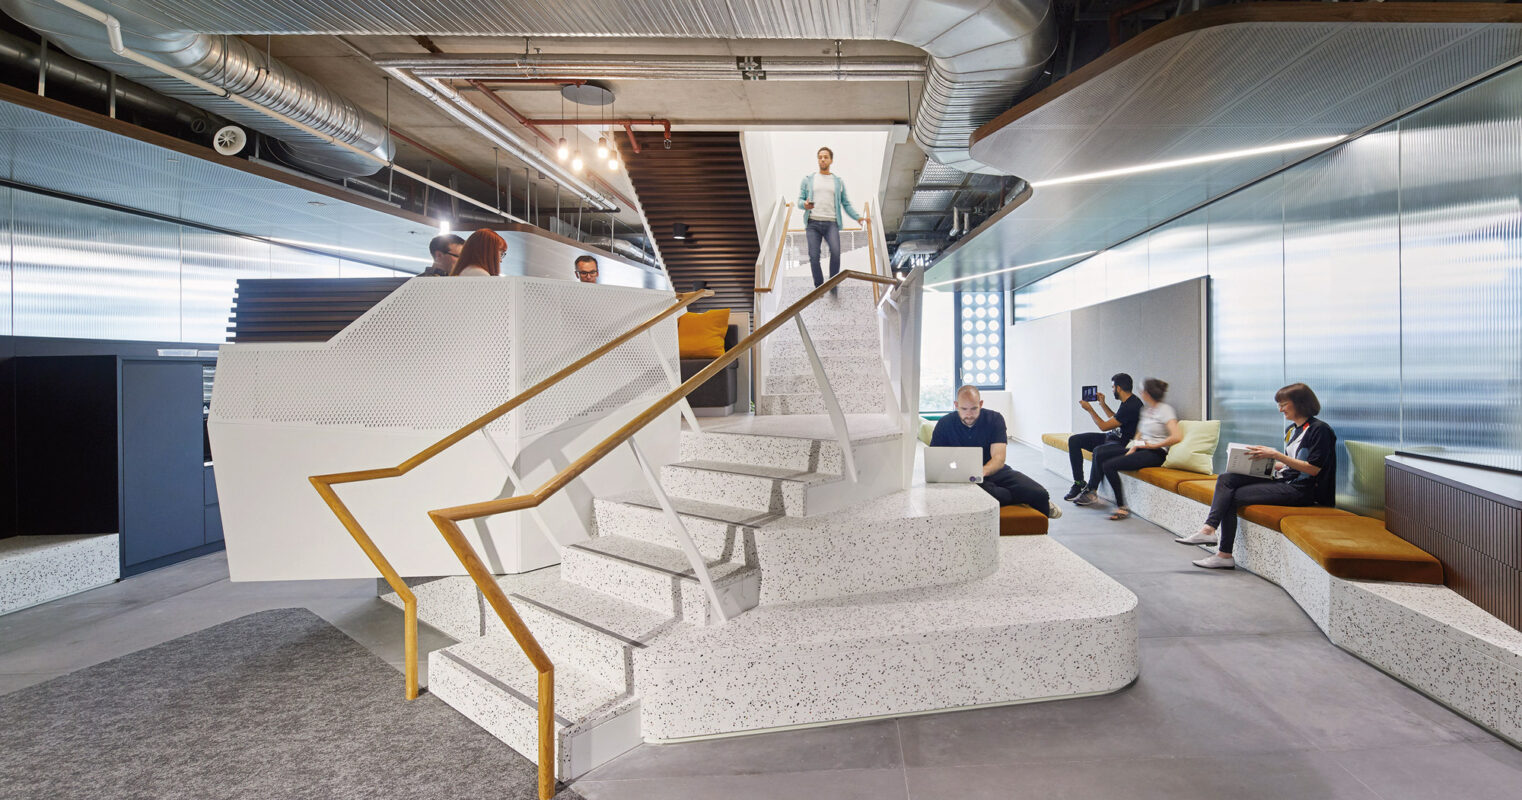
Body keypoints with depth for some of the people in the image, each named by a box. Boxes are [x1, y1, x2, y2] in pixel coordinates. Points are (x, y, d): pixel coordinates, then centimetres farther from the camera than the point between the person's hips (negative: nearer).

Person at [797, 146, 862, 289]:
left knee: (835, 252, -22)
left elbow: (846, 204, 16)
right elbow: (800, 200, 10)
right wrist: (805, 204, -15)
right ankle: (819, 286, 11)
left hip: (831, 223, 0)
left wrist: (858, 217, 4)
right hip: (813, 223, 0)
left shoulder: (838, 181, 16)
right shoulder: (808, 179, 13)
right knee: (814, 256, -5)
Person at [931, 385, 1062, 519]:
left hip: (994, 471, 2)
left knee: (1039, 494, -23)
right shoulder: (945, 424, -4)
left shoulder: (994, 418, -3)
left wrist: (982, 472, -37)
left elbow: (999, 458, -14)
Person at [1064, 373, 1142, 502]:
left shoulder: (1132, 406, -21)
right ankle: (1079, 483, 0)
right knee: (1074, 440, 1)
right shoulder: (1126, 402, 10)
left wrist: (1089, 409, -8)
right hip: (1112, 437, 11)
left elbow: (1104, 426, -20)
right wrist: (1103, 404, 24)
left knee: (1098, 451, -40)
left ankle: (1090, 490, -17)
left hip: (1123, 445, -10)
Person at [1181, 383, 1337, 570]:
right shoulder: (1291, 429, 18)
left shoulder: (1320, 429, -9)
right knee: (1226, 479, -12)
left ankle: (1224, 556, -10)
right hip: (1283, 481, 9)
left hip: (1299, 490, -9)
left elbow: (1313, 469, -17)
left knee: (1232, 498, -16)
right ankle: (1208, 530, -25)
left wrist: (1276, 455, -20)